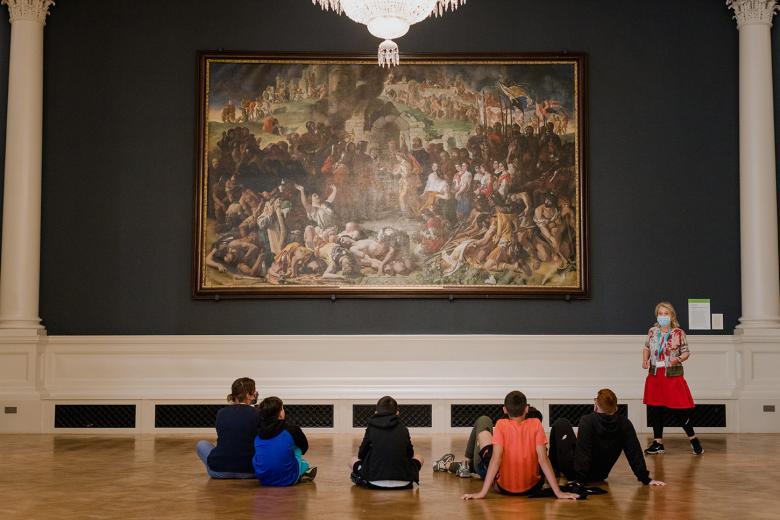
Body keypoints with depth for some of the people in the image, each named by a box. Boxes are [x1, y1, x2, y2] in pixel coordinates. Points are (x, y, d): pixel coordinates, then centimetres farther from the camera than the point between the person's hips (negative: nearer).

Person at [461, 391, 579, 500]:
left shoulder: (501, 425, -14)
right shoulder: (536, 424, -10)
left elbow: (496, 459, -21)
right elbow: (543, 459, -15)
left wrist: (483, 492, -21)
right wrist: (558, 492, -13)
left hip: (503, 488, -1)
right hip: (532, 488, 1)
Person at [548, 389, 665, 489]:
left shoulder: (588, 421, -25)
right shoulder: (624, 423, -12)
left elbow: (582, 452, -28)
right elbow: (635, 453, -11)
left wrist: (579, 480, -25)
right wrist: (645, 479, -6)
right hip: (599, 476, 6)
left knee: (561, 424, 15)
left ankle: (553, 469, 27)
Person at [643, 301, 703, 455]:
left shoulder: (678, 333, -5)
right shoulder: (652, 331, 5)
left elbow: (686, 352, 0)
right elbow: (646, 347, 19)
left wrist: (678, 359, -20)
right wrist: (645, 360, 1)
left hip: (673, 375, -4)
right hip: (655, 375, 4)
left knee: (680, 409, -4)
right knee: (655, 409, 8)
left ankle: (693, 440, 13)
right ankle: (658, 443, 19)